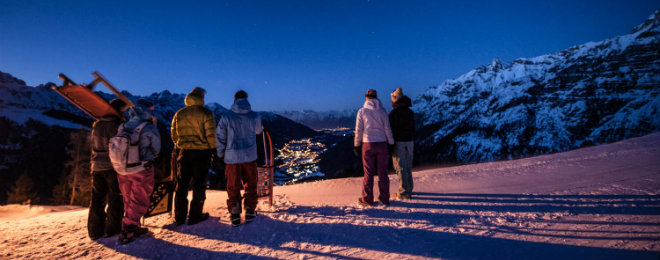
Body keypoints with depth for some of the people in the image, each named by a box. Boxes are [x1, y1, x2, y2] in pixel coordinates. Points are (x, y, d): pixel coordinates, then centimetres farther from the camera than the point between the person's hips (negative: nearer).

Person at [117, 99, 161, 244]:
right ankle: (127, 233, 7)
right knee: (138, 202, 7)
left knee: (128, 200, 19)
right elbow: (156, 150, -5)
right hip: (141, 170, -5)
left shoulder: (123, 127, -1)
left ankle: (134, 228, 30)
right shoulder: (149, 128, -16)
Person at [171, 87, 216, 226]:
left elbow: (174, 134, 11)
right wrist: (212, 148, 2)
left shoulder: (179, 114, 7)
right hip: (202, 152, -4)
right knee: (199, 184, 5)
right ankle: (195, 216, 11)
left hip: (184, 152, 4)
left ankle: (179, 217, 16)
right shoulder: (206, 113, -8)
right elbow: (211, 135, -11)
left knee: (181, 184, 11)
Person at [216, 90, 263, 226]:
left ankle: (235, 215, 14)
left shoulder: (226, 117, -6)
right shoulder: (255, 116, -3)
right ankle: (250, 212, 21)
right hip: (250, 156, 1)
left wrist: (220, 155, 9)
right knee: (250, 184, 15)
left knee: (233, 187, 10)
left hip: (232, 157, -1)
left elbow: (220, 137, -3)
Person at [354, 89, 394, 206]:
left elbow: (358, 130, -2)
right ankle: (384, 198, 16)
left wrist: (356, 145, 5)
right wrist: (390, 143, 9)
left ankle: (367, 199, 10)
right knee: (383, 172, 9)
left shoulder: (362, 111, -1)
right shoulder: (382, 111, 2)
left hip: (368, 144, -1)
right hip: (382, 144, 2)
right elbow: (387, 129, 2)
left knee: (368, 172, 5)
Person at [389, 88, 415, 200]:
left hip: (399, 142, -7)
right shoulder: (410, 112, 9)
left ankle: (403, 193, 2)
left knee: (401, 168, -2)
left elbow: (392, 130, -14)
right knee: (408, 167, 14)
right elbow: (413, 128, 14)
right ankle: (409, 189, 23)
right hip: (409, 142, 7)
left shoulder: (394, 113, -12)